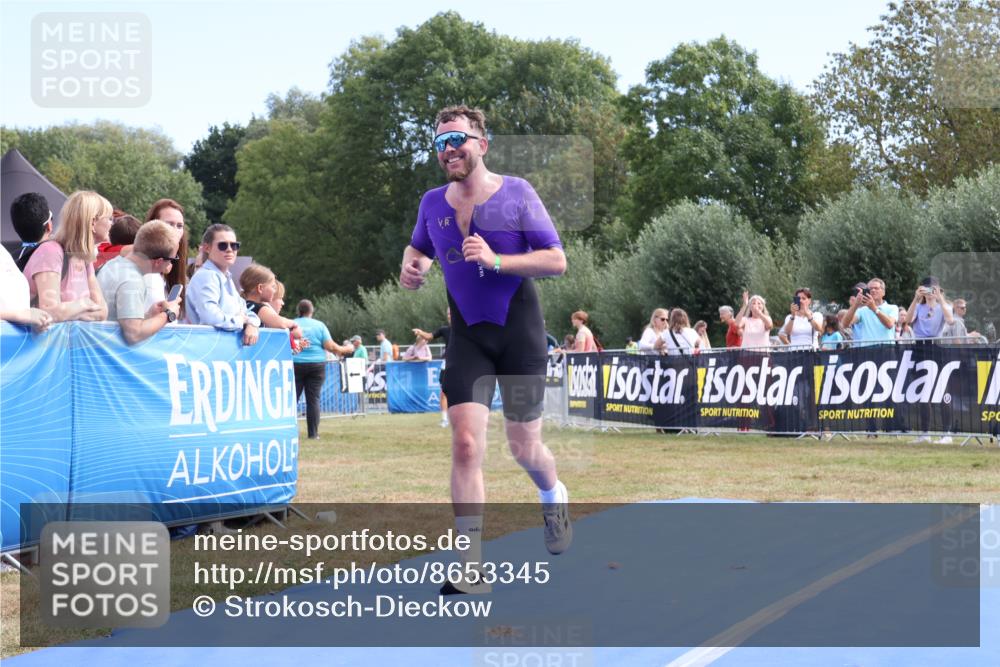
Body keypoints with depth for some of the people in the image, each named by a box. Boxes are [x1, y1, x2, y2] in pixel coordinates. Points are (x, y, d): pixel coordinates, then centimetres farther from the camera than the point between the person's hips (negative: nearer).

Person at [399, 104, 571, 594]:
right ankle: (472, 569, -9)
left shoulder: (516, 193, -8)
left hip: (520, 331, -2)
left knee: (524, 449, 6)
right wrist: (411, 266, 0)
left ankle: (553, 497, 44)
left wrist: (495, 260, -23)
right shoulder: (432, 204, 3)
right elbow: (418, 246, 24)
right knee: (465, 445, -13)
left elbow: (557, 261, -10)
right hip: (467, 337, 2)